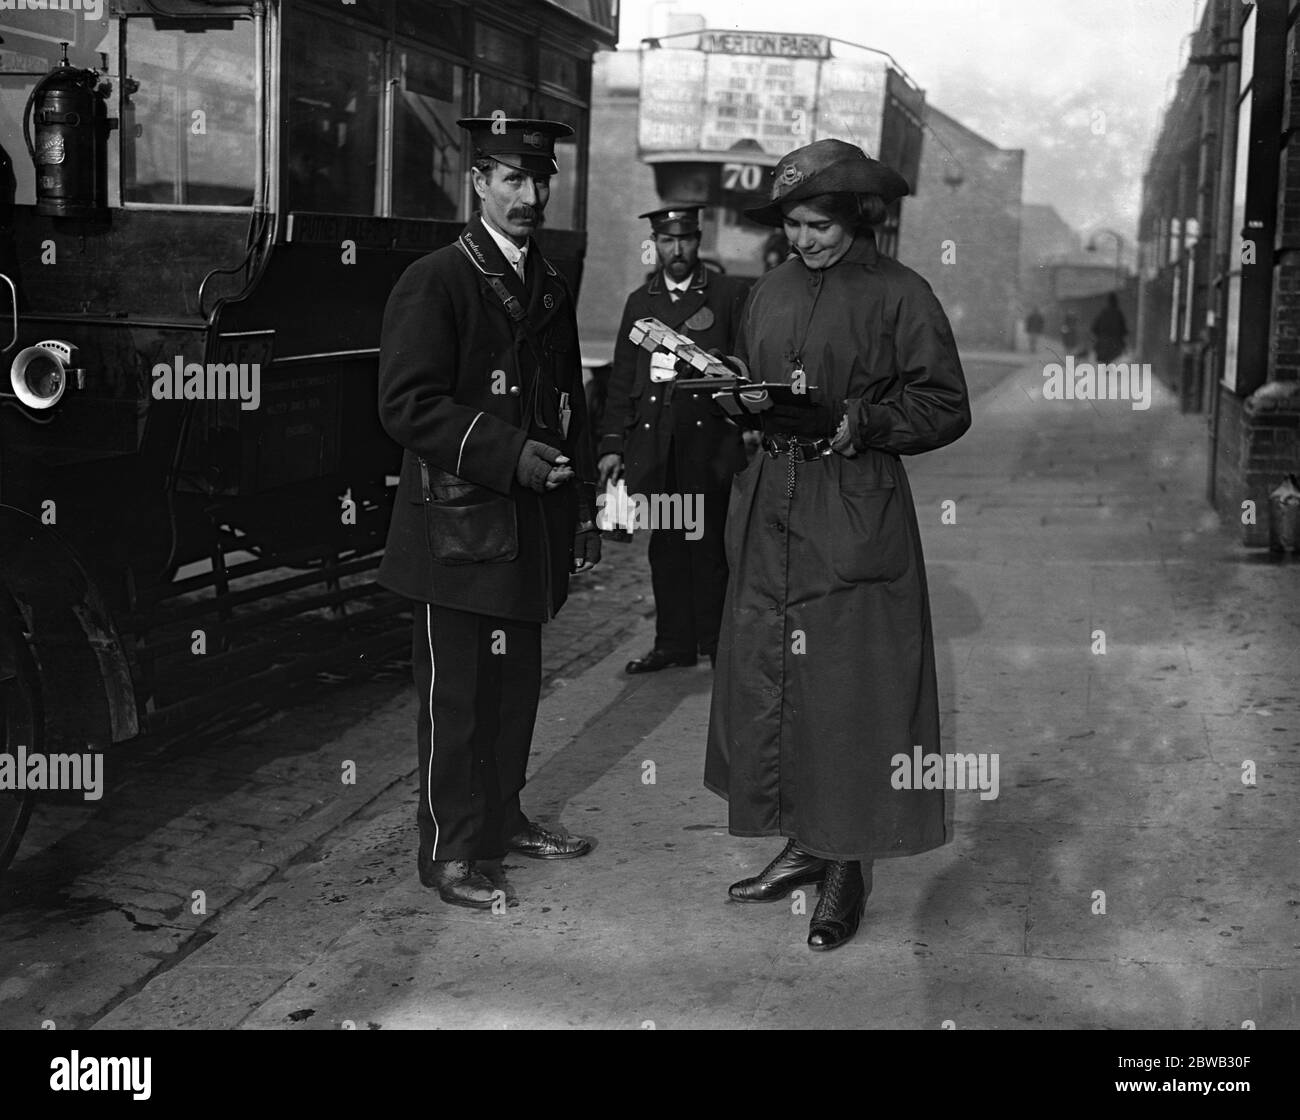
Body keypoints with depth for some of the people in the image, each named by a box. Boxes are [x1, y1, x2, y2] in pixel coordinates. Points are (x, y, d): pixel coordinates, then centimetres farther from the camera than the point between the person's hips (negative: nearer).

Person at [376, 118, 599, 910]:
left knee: (516, 685, 15)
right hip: (461, 526, -7)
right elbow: (408, 405, -16)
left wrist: (585, 508, 14)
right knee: (456, 694, 1)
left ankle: (502, 819, 29)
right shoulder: (433, 282, -9)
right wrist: (507, 453, -21)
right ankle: (448, 850, 11)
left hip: (530, 531, 7)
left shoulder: (552, 289, 15)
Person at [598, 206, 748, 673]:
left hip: (710, 442, -3)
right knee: (665, 547, 8)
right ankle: (674, 642, 17)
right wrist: (612, 445, 7)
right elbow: (622, 379, 13)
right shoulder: (639, 302, 15)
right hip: (653, 447, 4)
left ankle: (716, 642, 8)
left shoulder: (730, 295, 5)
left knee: (709, 546, -2)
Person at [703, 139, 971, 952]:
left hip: (856, 515, -6)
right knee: (765, 676, 8)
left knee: (849, 687, -2)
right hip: (770, 508, 6)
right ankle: (802, 844, 22)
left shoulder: (900, 296, -4)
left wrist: (856, 423, -17)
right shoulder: (772, 291, 13)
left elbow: (945, 407, -6)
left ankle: (850, 869, 10)